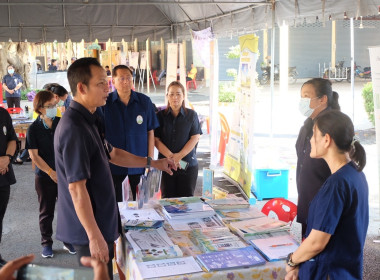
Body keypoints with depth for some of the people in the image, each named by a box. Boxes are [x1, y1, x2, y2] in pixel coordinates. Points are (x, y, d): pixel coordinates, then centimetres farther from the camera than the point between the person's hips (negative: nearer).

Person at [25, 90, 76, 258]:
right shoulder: (34, 129, -7)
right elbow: (34, 155, -9)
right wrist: (51, 172, -15)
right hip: (44, 177, -2)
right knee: (46, 212, 10)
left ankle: (68, 241, 23)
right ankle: (46, 243, 25)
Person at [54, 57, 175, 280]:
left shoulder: (88, 121, 9)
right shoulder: (74, 128, -24)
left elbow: (112, 154, 21)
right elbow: (76, 188, -26)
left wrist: (152, 163, 18)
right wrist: (94, 236, -24)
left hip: (100, 222, 10)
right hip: (91, 228, -10)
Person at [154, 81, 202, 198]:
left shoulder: (191, 115, 5)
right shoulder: (160, 116, 6)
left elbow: (195, 138, -2)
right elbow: (156, 140, -2)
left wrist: (179, 156, -13)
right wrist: (170, 156, -16)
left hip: (188, 163, 0)